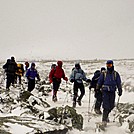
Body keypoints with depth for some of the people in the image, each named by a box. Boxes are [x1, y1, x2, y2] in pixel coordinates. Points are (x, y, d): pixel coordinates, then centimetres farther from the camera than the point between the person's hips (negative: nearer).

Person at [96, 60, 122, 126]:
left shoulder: (116, 74, 5)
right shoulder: (104, 74, 1)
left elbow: (119, 83, 9)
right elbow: (99, 82, 9)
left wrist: (120, 90, 4)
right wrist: (97, 89, 12)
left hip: (112, 92, 3)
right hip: (105, 91, -3)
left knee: (111, 106, 9)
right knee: (106, 106, -10)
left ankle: (106, 115, 34)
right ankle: (104, 120, -7)